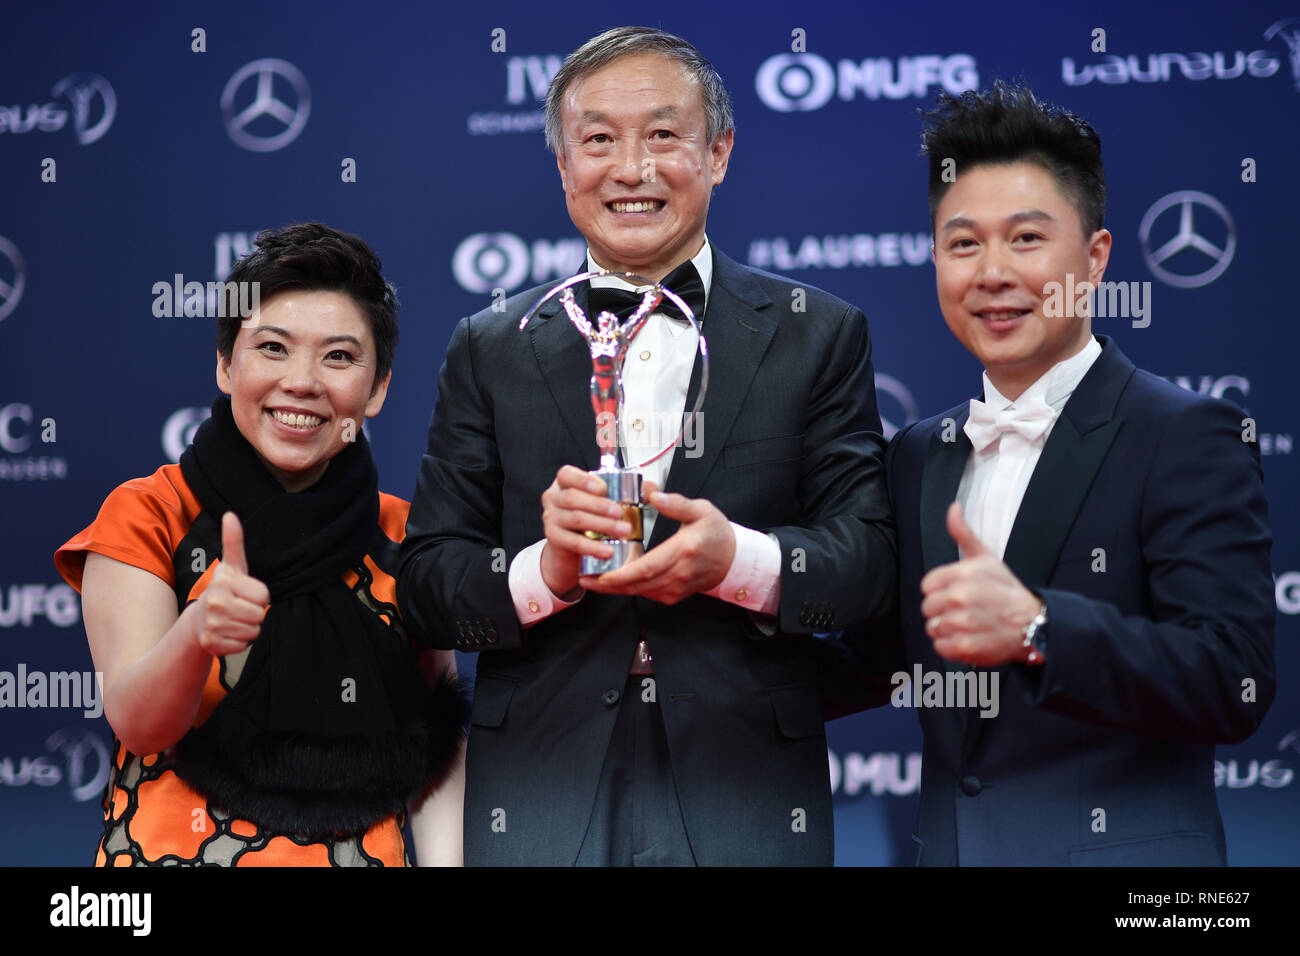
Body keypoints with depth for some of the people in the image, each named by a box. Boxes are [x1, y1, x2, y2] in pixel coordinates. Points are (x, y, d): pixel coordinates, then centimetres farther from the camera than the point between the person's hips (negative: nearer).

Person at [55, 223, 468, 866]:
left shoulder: (402, 538, 2)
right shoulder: (148, 516, -5)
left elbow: (440, 744, 1)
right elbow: (134, 721, -16)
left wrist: (444, 859, -15)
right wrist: (198, 633, -35)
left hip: (365, 853, 2)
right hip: (178, 848, -2)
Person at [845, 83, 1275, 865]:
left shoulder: (1189, 438, -10)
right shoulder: (917, 456, 8)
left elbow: (1235, 682, -19)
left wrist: (1035, 627, -31)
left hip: (1121, 847, -5)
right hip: (944, 844, 5)